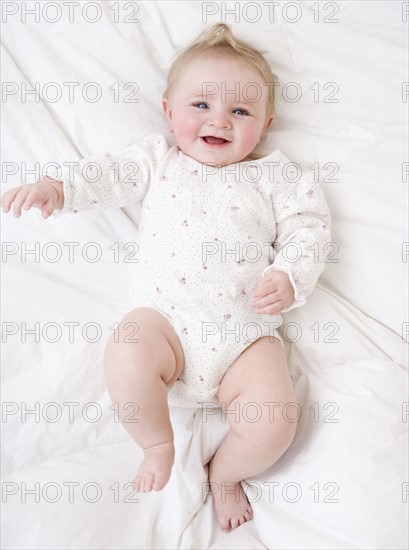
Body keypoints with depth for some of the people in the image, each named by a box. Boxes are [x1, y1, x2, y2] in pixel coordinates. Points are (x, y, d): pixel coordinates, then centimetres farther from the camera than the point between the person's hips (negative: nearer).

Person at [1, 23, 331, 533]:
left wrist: (289, 280, -11)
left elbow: (306, 231, 8)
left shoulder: (274, 176, 14)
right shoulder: (159, 159, 16)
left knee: (274, 420, -18)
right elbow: (110, 174, 5)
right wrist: (55, 187, -14)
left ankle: (226, 473, 19)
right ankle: (158, 446, 4)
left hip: (248, 330, 1)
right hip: (164, 317, 0)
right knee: (126, 361, -31)